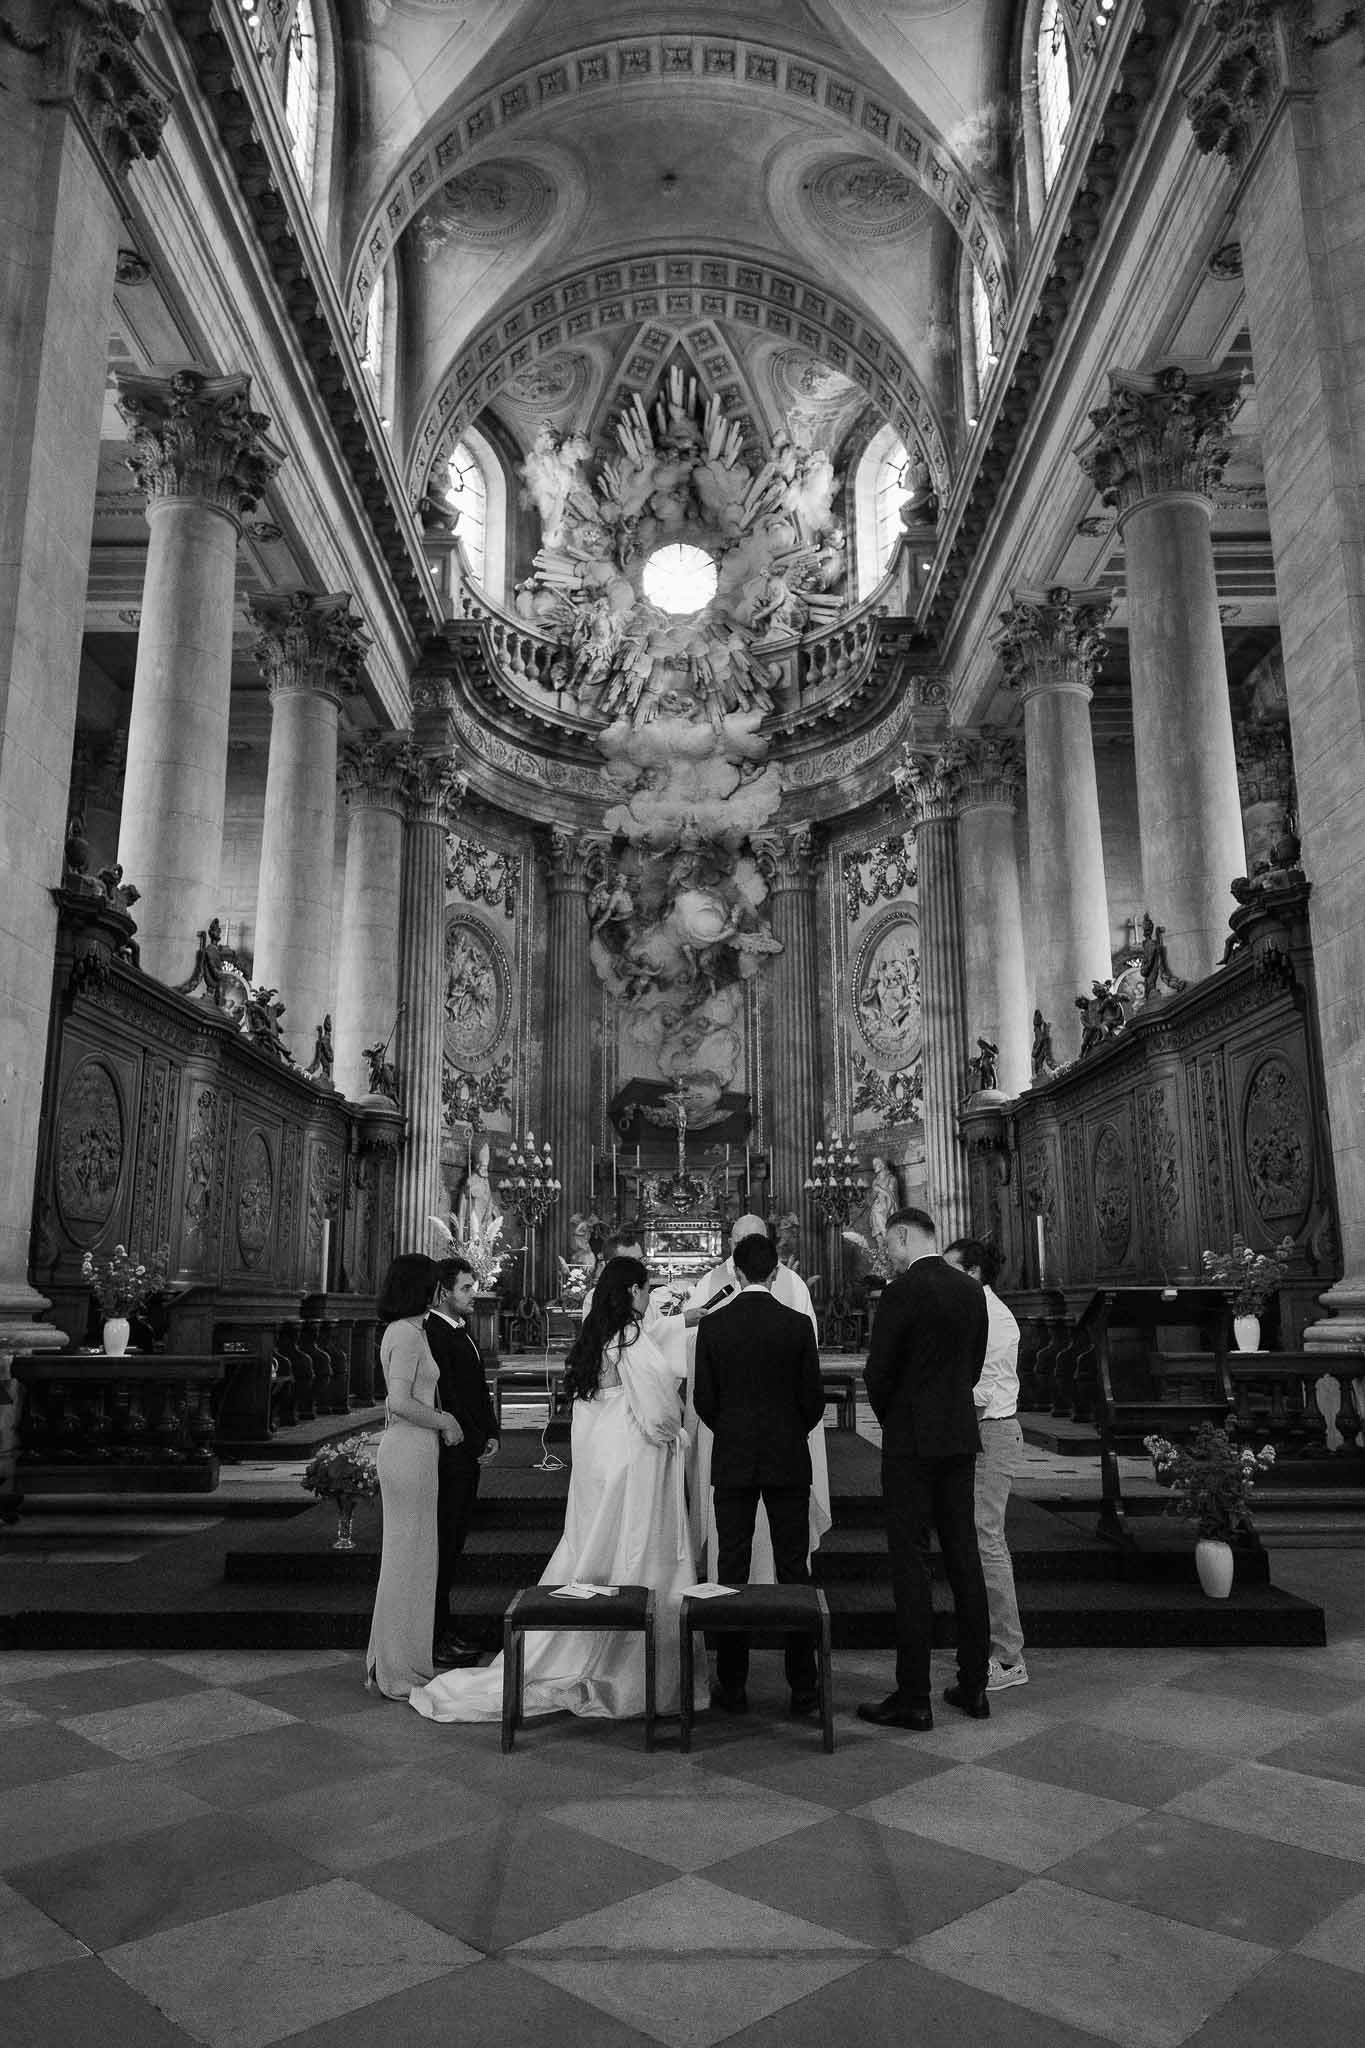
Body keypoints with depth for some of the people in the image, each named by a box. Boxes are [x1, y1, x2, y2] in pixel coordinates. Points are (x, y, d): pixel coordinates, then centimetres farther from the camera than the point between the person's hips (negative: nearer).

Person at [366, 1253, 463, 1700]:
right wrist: (443, 1421, -11)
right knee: (409, 1556, -2)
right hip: (409, 1449, -10)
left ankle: (390, 1661, 27)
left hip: (406, 1448, 10)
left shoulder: (403, 1331, 14)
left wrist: (439, 1420, 16)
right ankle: (400, 1670, 8)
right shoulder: (407, 1334, -16)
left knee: (406, 1555, 17)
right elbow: (400, 1402, -23)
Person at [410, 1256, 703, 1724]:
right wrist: (673, 1434, 2)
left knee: (586, 1559, 14)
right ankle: (633, 1680, 11)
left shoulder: (591, 1339, 7)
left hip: (593, 1464, 8)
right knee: (635, 1563, 2)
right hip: (634, 1463, -8)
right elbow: (657, 1413, -18)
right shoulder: (633, 1342, -17)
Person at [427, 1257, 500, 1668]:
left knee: (454, 1542, 13)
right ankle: (436, 1639, 8)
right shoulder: (434, 1333, -15)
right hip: (450, 1455, -9)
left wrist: (492, 1435, 8)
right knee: (442, 1545, -1)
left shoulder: (464, 1331, 15)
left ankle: (442, 1631, 22)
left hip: (470, 1454, 9)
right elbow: (447, 1398, -18)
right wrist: (476, 1443, -11)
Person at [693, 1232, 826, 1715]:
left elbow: (703, 1399, -1)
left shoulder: (712, 1326, -5)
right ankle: (803, 1688, 11)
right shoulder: (797, 1325, -6)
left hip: (731, 1461, 0)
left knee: (731, 1571, 7)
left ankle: (731, 1687, 13)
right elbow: (813, 1399, -3)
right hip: (788, 1459, 0)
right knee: (794, 1570, 6)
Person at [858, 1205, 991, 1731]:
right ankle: (974, 1686, 22)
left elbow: (878, 1374, -12)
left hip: (912, 1443, -7)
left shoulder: (903, 1291, -15)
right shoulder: (972, 1291, 6)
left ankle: (913, 1698, 4)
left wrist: (890, 1421, 5)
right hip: (961, 1438, 7)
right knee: (964, 1556, 13)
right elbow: (973, 1366, 13)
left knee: (911, 1564, -1)